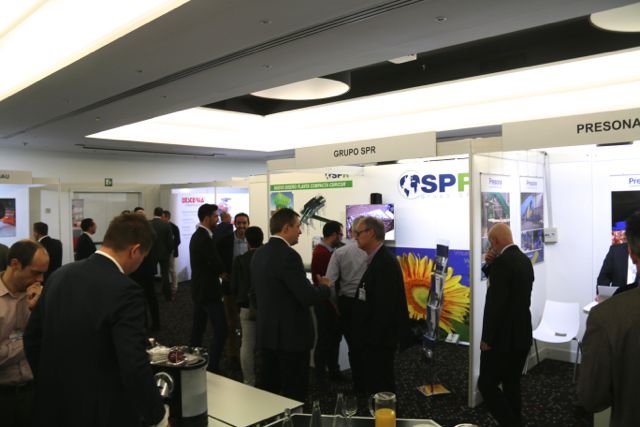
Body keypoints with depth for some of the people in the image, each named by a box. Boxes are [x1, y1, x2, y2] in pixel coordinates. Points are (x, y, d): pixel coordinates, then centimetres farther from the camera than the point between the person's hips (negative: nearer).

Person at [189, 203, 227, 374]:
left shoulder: (197, 236, 11)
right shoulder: (205, 239, -21)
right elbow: (217, 265, -20)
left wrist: (218, 271, -1)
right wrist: (222, 272, 1)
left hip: (199, 289, 10)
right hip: (208, 290, -10)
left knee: (198, 327, 16)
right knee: (221, 329, -7)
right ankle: (212, 367, -5)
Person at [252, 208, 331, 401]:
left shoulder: (259, 254, 6)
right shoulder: (288, 256, -21)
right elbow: (308, 297, -22)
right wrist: (325, 286, -2)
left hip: (267, 333, 9)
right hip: (291, 336, -8)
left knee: (268, 389, 18)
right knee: (294, 395, 3)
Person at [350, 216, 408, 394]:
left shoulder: (385, 262, -19)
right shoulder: (376, 260, 11)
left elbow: (384, 307, -24)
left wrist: (371, 339, -20)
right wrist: (364, 337, 14)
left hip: (379, 340, -10)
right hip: (373, 339, 10)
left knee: (379, 389, 1)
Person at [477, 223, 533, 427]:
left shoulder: (502, 262, -20)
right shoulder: (524, 260, 9)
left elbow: (495, 304, -23)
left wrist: (487, 339, -16)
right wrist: (490, 264, 2)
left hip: (503, 337, -9)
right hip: (522, 336, 9)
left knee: (486, 384, 0)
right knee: (512, 385, 17)